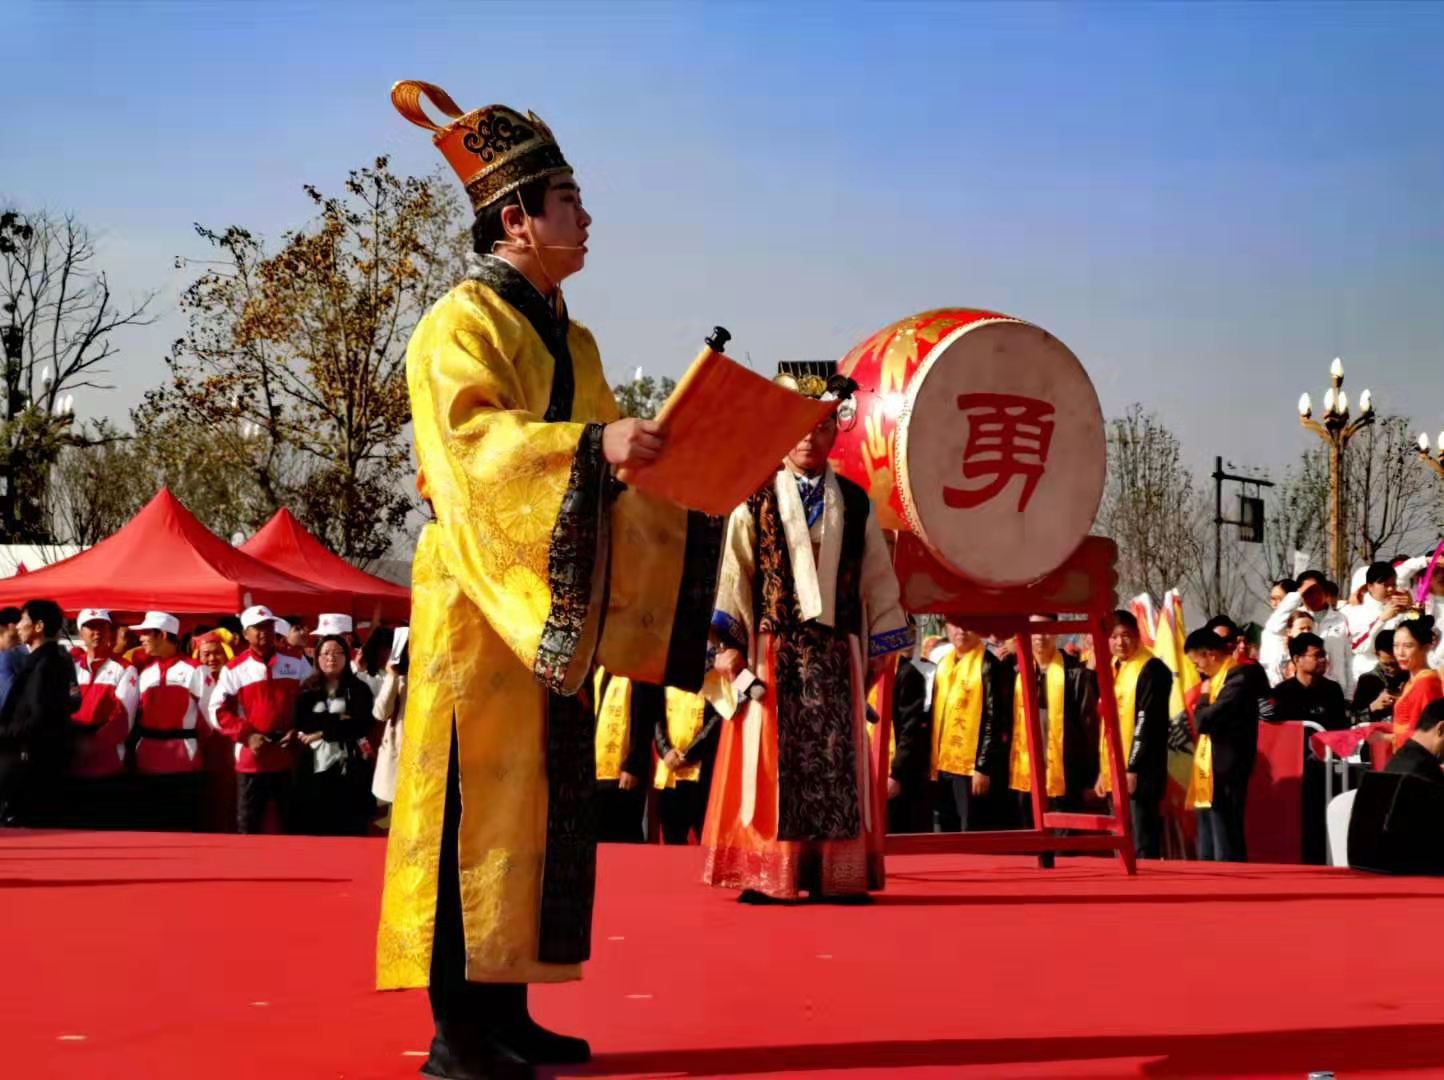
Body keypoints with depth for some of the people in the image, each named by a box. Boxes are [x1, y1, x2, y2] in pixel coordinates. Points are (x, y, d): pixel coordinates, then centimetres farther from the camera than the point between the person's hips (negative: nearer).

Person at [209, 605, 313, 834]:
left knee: (294, 826, 8)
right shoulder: (234, 669, 1)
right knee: (248, 826, 3)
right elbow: (218, 711, -2)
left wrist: (299, 730, -7)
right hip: (252, 759, -1)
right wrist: (247, 735, -13)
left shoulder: (297, 663, 6)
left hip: (290, 756, 1)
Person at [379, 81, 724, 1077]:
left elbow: (590, 457, 22)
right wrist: (595, 444, -33)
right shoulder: (462, 324, -7)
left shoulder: (571, 339, 19)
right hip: (482, 603, -9)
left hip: (554, 607, 9)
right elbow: (474, 437, -21)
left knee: (545, 801, 8)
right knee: (480, 798, -10)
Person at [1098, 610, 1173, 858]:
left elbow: (1147, 721, -15)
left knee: (1144, 846, -9)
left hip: (1140, 772, -9)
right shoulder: (1112, 670, 16)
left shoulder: (1151, 669, -9)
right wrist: (1104, 770, 17)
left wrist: (1133, 768, -19)